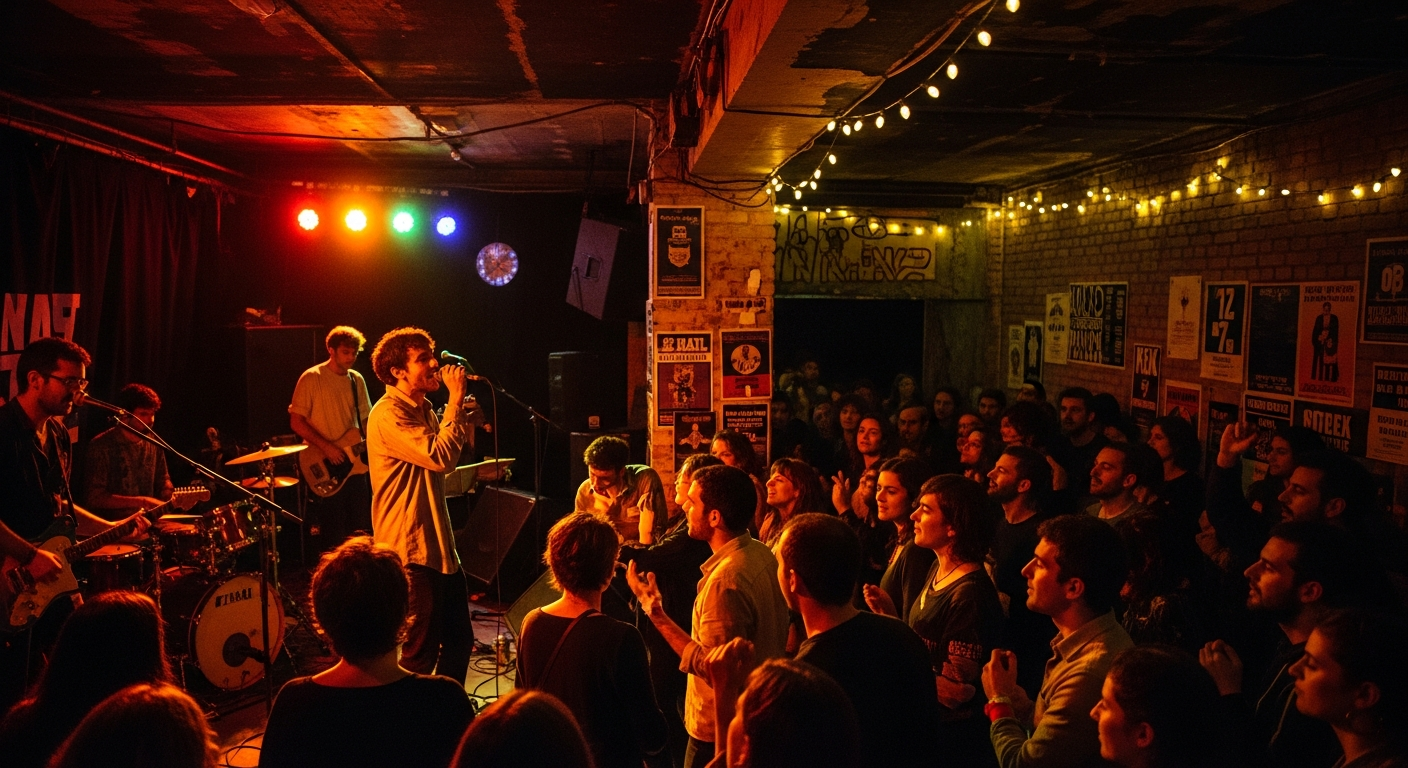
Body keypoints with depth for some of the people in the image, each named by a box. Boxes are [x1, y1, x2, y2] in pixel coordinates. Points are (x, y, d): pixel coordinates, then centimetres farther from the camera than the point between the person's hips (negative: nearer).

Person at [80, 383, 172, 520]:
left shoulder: (153, 444, 7)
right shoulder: (101, 445, -9)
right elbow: (93, 498, -13)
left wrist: (174, 497, -1)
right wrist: (141, 502, -18)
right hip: (111, 525, -6)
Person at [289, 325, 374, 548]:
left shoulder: (357, 380, 10)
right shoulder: (312, 378, -7)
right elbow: (296, 422, -9)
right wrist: (325, 446, -18)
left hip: (354, 463, 5)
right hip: (324, 466, -5)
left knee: (361, 529, 8)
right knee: (333, 533, -2)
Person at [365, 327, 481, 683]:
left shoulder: (422, 408, 13)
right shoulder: (388, 414, -17)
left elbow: (450, 457, 19)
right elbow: (439, 457, -28)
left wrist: (465, 418, 2)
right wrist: (455, 401, -20)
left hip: (438, 541, 10)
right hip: (410, 549, -10)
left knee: (459, 638, 18)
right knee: (422, 650, 0)